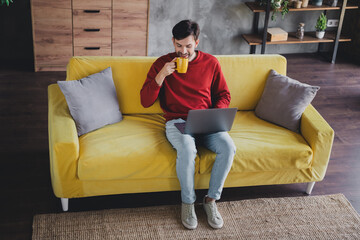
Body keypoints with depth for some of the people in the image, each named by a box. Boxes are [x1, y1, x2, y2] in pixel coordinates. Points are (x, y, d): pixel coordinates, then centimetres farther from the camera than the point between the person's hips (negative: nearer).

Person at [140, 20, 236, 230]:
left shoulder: (210, 63, 7)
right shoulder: (162, 63, 2)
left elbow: (224, 95, 15)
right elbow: (145, 101, -2)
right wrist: (162, 75, -15)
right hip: (177, 122, -2)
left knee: (228, 147, -27)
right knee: (187, 150, -35)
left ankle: (211, 199, -7)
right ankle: (188, 202, -11)